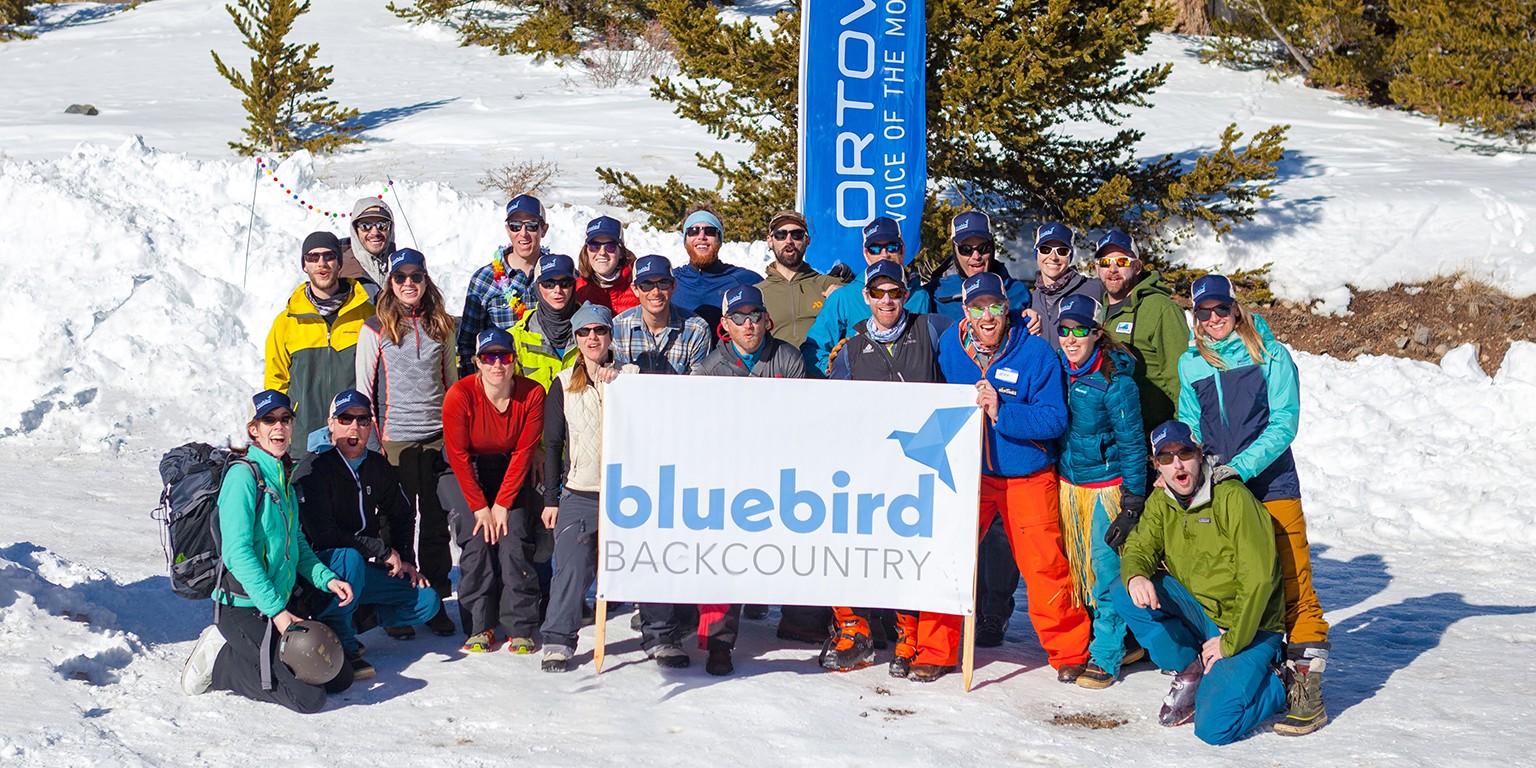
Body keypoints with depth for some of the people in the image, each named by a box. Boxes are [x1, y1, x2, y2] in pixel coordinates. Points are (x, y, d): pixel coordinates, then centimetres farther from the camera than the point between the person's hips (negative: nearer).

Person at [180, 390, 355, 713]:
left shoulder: (284, 475, 13)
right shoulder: (244, 475, -15)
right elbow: (237, 552, -21)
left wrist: (326, 578, 3)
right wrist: (275, 610, -23)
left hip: (281, 604, 9)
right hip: (243, 607, -9)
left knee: (340, 676, 6)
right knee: (308, 696, -18)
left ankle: (236, 651, 15)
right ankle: (218, 663, 0)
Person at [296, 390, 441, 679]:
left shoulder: (379, 467, 6)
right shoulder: (314, 470, -15)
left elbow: (403, 516, 22)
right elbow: (322, 534, -24)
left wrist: (404, 560, 6)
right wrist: (383, 552, -20)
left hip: (365, 570, 7)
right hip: (319, 566, -7)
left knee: (427, 602, -5)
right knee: (349, 558, -40)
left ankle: (355, 614, 13)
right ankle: (340, 641, -21)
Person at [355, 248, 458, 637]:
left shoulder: (440, 327, 10)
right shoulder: (375, 329, 0)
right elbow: (364, 388, 2)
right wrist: (371, 439, -4)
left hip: (438, 437, 3)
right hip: (395, 439, -3)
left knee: (437, 524, 6)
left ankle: (436, 602, 15)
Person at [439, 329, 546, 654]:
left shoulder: (532, 394, -16)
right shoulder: (460, 395, -22)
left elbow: (524, 452, -11)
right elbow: (458, 456, -16)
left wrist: (502, 504, -13)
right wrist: (480, 507, -16)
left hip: (508, 472, 1)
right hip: (462, 473, -1)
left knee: (512, 540, -14)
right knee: (477, 541, -16)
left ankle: (520, 628, -6)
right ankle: (479, 627, -7)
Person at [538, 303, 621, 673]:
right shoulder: (564, 385, 9)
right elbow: (553, 444, 9)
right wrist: (550, 498, 5)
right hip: (578, 495, 0)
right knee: (571, 568, -9)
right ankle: (558, 641, -2)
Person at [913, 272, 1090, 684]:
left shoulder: (1035, 353, -11)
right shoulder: (949, 346, -1)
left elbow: (1054, 418, -15)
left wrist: (1001, 412, -25)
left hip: (1027, 477, -3)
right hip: (966, 474, 3)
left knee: (1044, 566, -2)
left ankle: (1069, 652, 16)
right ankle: (935, 652, 13)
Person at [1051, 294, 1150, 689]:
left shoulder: (1115, 382, -16)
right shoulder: (1059, 371, 2)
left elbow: (1132, 445, -13)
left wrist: (1131, 506, -14)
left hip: (1107, 483, -7)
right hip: (1068, 482, 7)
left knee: (1106, 567, -5)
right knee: (1079, 566, 10)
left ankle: (1106, 656, 5)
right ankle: (1126, 641, 24)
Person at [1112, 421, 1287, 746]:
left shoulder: (1233, 499, -20)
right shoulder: (1160, 502, 2)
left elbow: (1258, 579, -21)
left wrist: (1231, 641, -19)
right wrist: (1135, 576, -27)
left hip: (1247, 625, -7)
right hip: (1198, 608, 7)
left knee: (1214, 728, -22)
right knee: (1125, 592, -15)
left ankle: (1277, 686, 8)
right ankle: (1190, 671, 1)